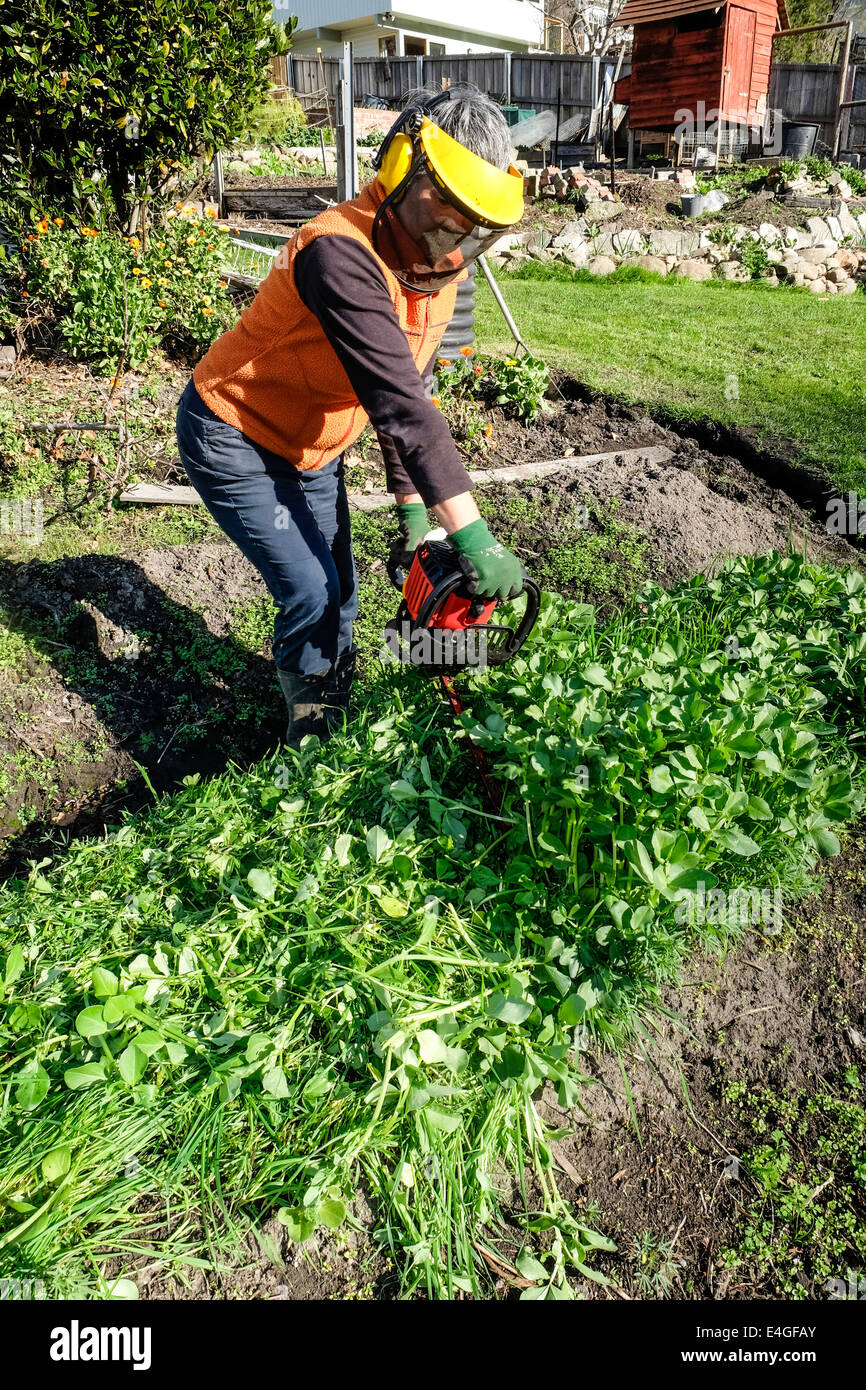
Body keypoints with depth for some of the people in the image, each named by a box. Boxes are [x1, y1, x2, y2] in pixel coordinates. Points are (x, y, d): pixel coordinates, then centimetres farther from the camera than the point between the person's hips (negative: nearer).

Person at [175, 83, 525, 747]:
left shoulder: (440, 266, -5)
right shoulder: (342, 253, -33)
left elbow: (411, 393, 1)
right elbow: (398, 402, -40)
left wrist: (412, 506, -6)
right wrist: (472, 536, -42)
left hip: (311, 451, 8)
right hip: (234, 443, -8)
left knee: (340, 591, 10)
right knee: (312, 594, -12)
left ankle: (334, 714, 32)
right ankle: (311, 740, 11)